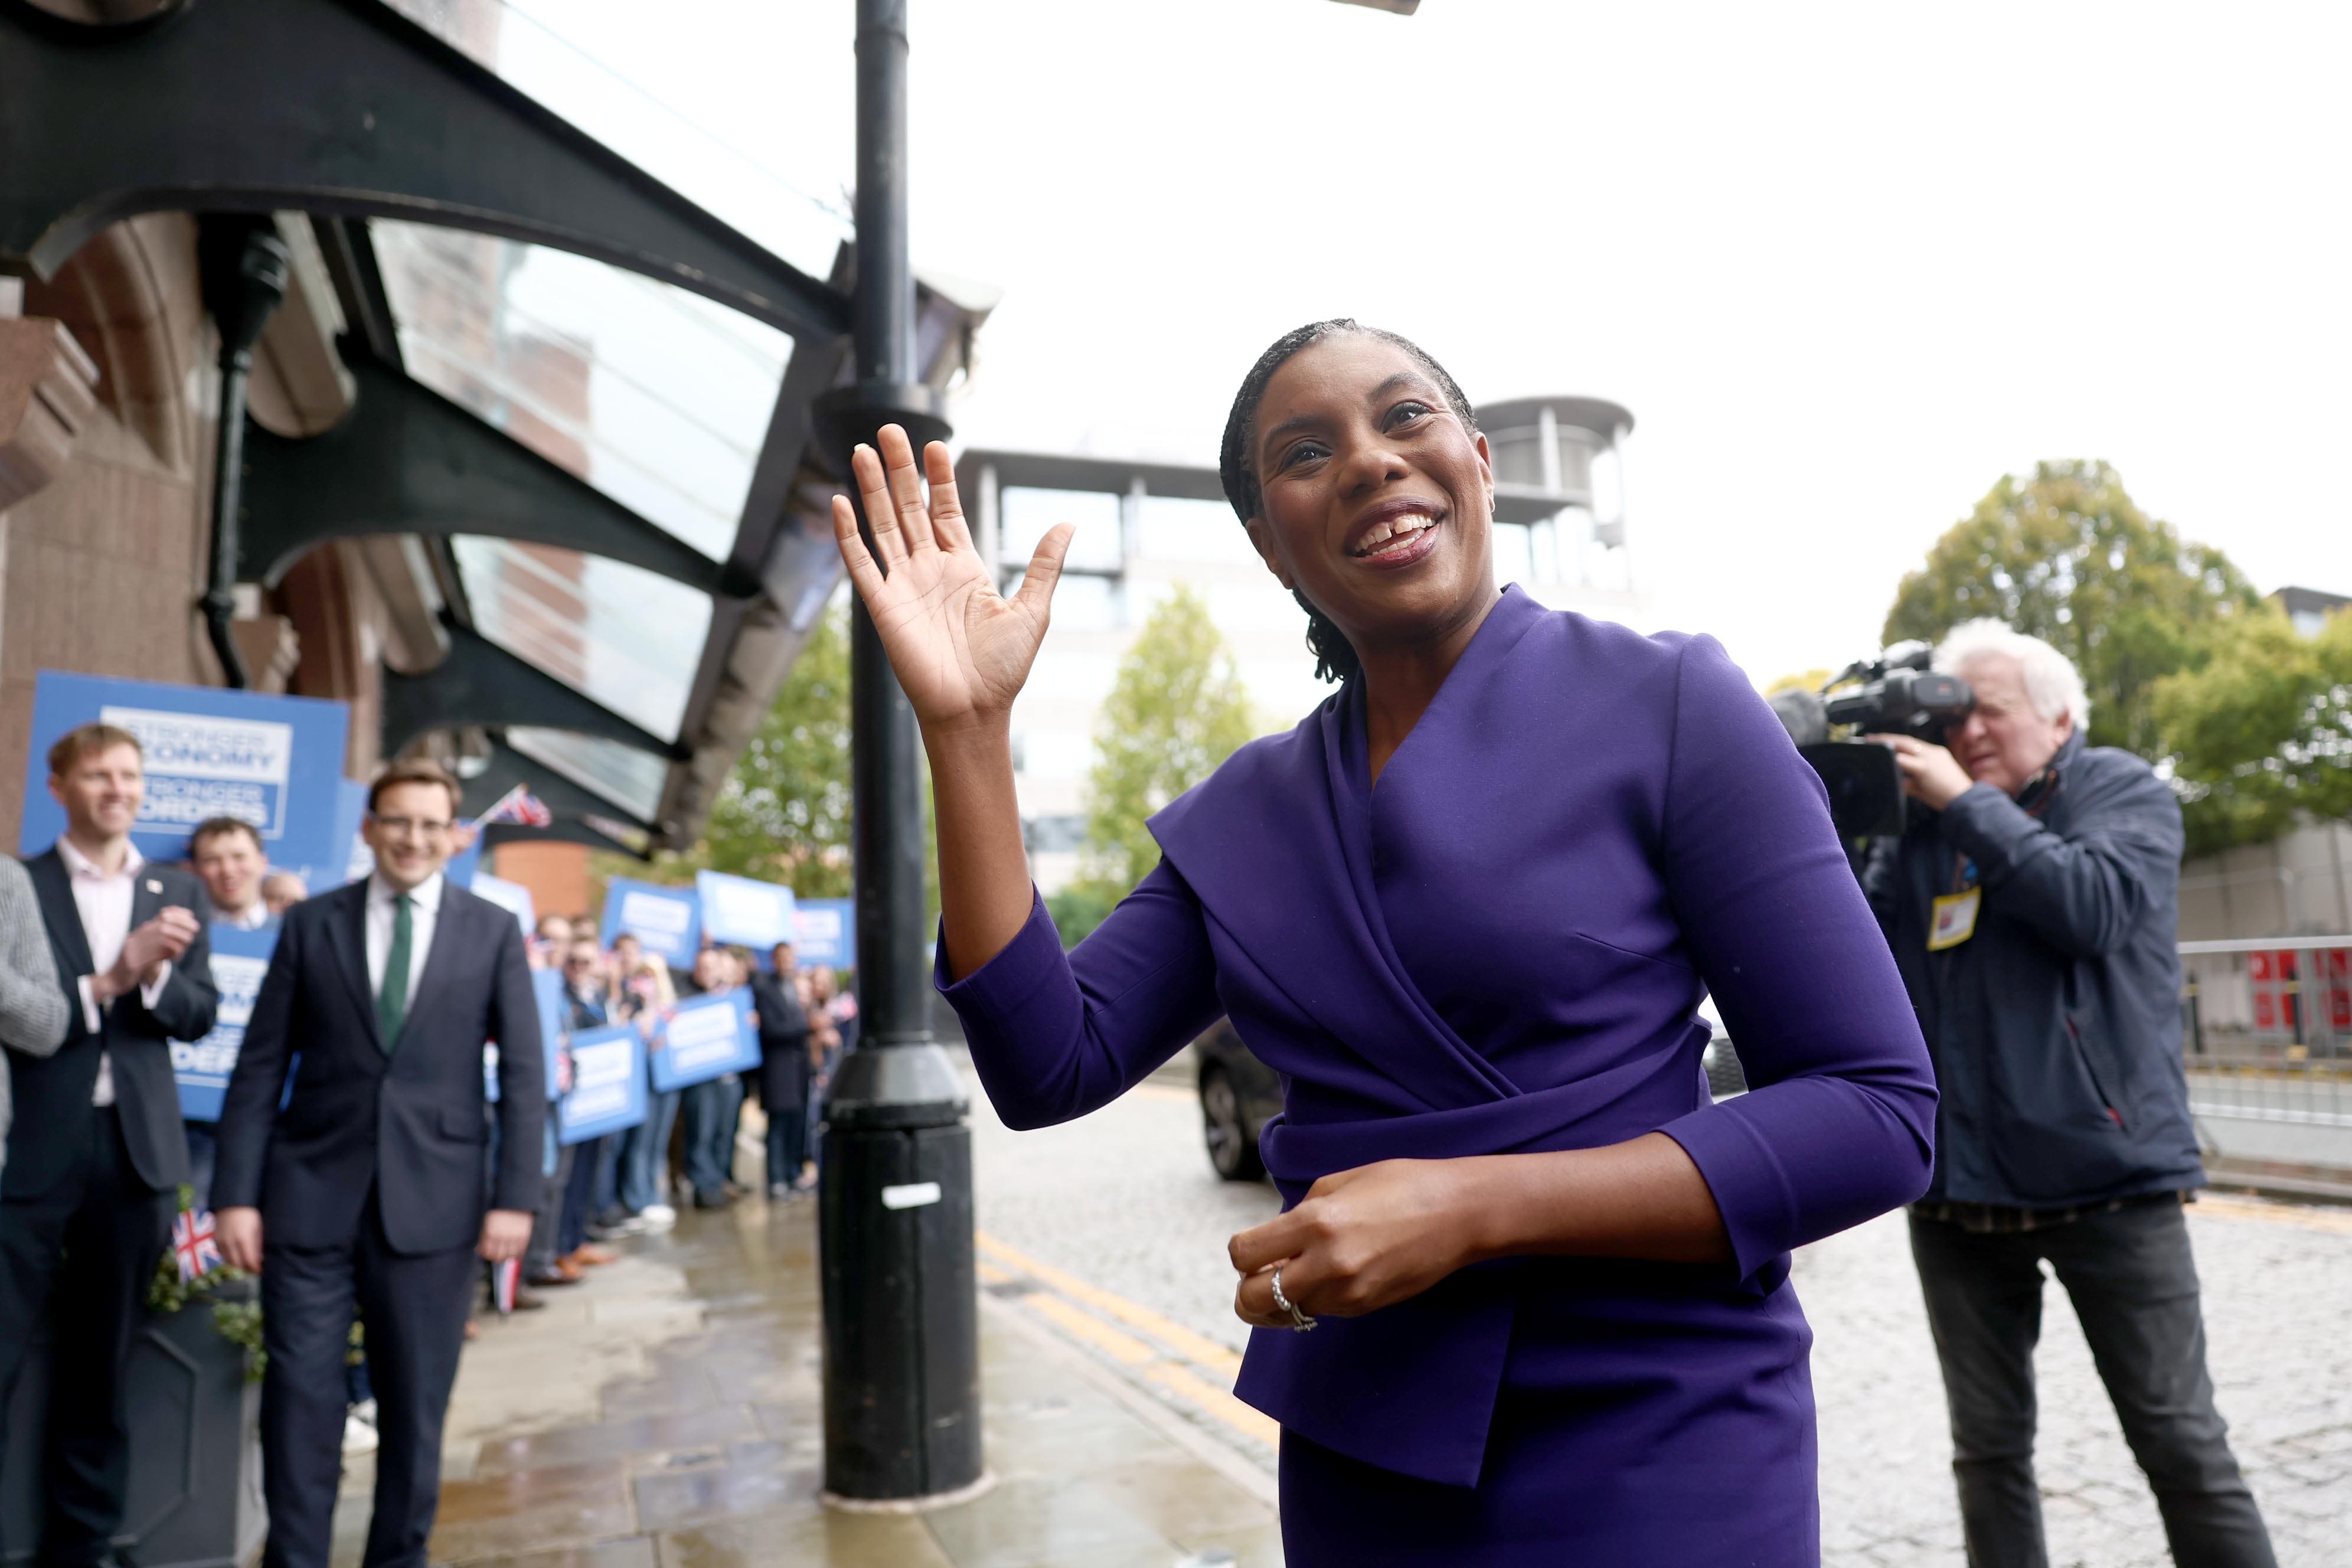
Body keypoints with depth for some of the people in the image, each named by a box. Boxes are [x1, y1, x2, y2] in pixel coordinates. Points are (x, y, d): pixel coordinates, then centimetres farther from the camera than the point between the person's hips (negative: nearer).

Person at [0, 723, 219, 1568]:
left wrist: (151, 975, -15)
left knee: (100, 1362, 13)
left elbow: (200, 1015, 3)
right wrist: (107, 980, -19)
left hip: (137, 1146, 3)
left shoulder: (179, 892, 9)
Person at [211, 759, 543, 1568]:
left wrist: (515, 1196, -5)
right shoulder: (311, 922, 5)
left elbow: (523, 1073, 1)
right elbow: (261, 1066, 4)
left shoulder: (494, 931, 2)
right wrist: (236, 1192, -2)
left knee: (416, 1403, 9)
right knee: (299, 1395, 3)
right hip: (312, 1192, 1)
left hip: (433, 1198, 0)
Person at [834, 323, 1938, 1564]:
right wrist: (964, 724, -10)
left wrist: (1472, 1207, -23)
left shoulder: (1667, 704, -11)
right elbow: (1052, 1064, -4)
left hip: (1659, 1458, -4)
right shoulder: (1246, 810, 3)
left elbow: (1878, 1114, -13)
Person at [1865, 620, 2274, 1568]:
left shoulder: (2124, 793, 1)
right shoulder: (1922, 824, 8)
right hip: (1957, 1192, 3)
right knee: (1988, 1450, 11)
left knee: (2181, 1443, 5)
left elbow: (2094, 906, -18)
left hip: (2108, 1178, -3)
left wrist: (1967, 803, -15)